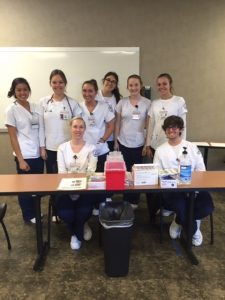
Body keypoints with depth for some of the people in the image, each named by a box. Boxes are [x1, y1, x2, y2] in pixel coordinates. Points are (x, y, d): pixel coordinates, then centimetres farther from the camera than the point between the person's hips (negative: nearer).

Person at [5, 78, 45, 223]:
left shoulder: (36, 107, 6)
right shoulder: (11, 110, -7)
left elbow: (41, 130, 8)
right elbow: (13, 137, -9)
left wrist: (43, 149, -1)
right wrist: (20, 159, -12)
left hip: (38, 154, 4)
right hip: (24, 155, -4)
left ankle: (36, 211, 34)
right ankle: (29, 215, 30)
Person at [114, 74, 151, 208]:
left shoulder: (147, 103, -2)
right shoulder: (122, 102, 1)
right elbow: (117, 123, 4)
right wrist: (115, 141, 1)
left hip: (139, 144, -1)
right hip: (123, 143, 1)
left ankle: (134, 200, 24)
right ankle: (126, 200, 25)